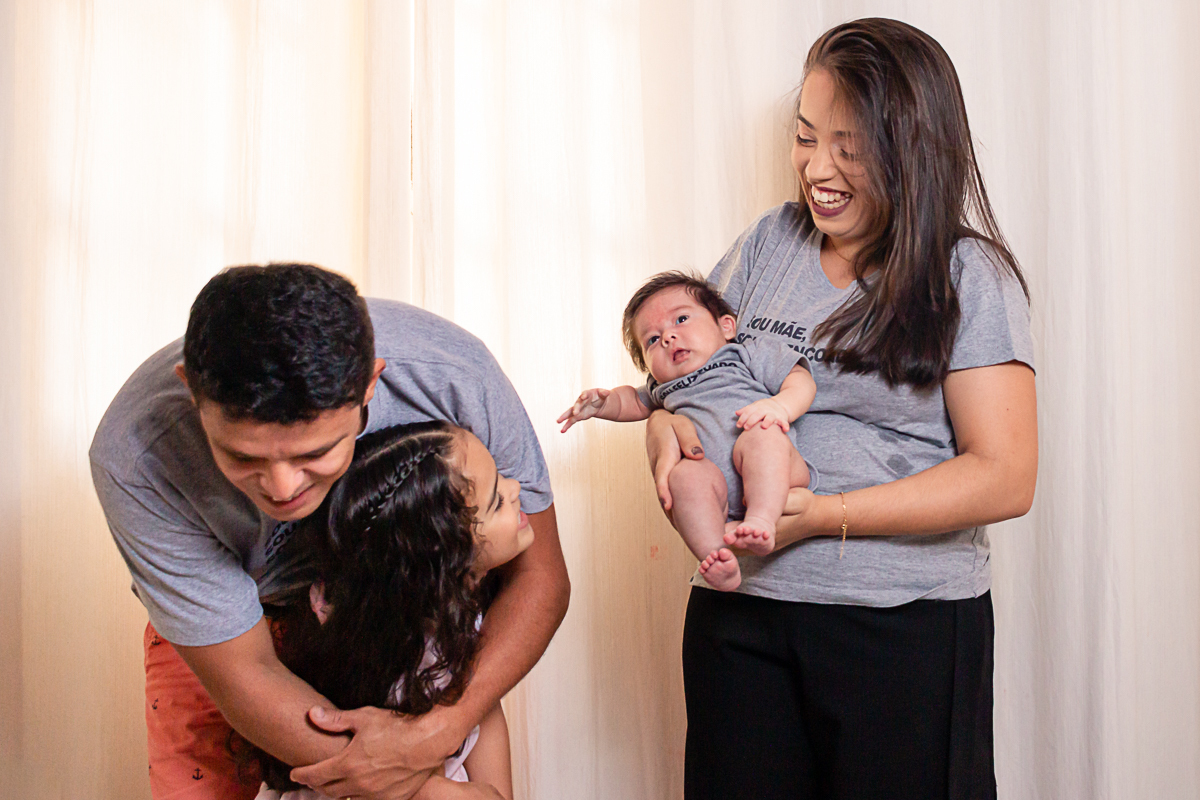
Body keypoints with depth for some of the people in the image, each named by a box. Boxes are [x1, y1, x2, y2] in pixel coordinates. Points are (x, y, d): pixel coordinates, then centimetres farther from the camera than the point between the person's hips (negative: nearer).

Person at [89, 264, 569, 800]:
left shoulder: (455, 377, -35)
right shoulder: (135, 459, -36)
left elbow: (537, 576, -23)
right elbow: (243, 674, -28)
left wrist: (439, 732, -38)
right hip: (227, 633, 0)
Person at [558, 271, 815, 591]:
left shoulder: (748, 355, 18)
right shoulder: (664, 389, 31)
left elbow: (802, 381, 8)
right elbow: (636, 401, 50)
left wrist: (780, 405, -13)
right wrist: (604, 402, 29)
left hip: (777, 477, -2)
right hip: (723, 500, 2)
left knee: (760, 436, -32)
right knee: (685, 473, -30)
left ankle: (762, 520, -43)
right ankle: (715, 555, -39)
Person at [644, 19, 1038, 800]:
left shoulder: (970, 276, -5)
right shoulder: (769, 244, 7)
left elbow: (1005, 478, -11)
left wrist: (824, 515, -19)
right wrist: (664, 422, -8)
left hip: (907, 627, -3)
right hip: (741, 613, 3)